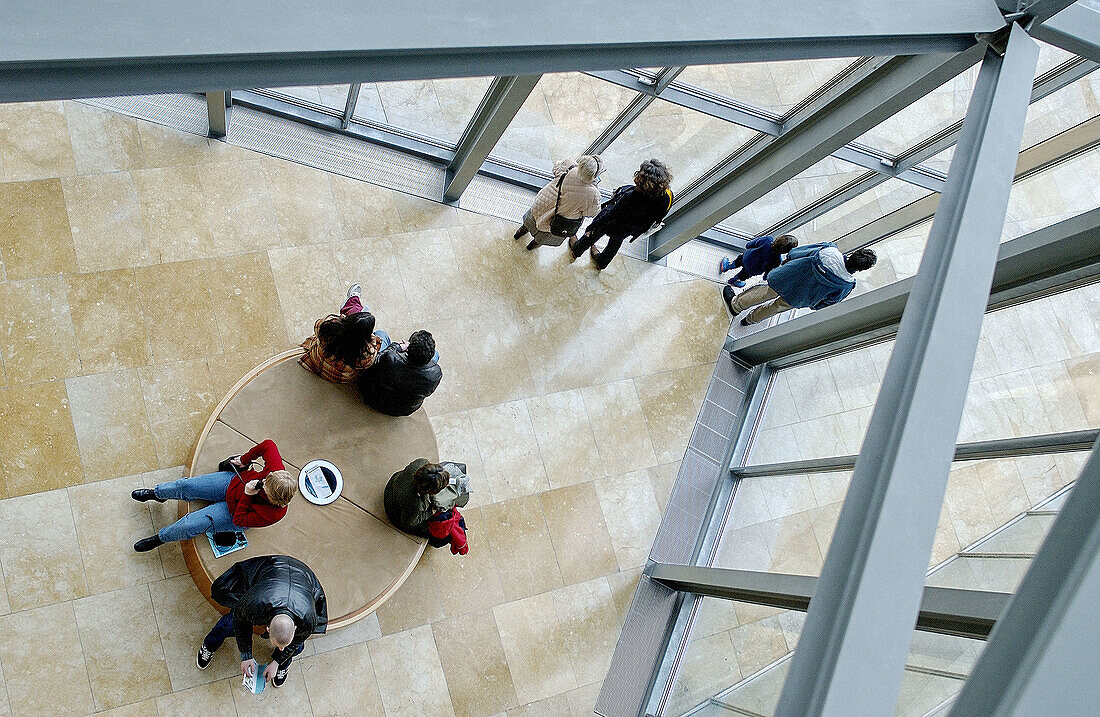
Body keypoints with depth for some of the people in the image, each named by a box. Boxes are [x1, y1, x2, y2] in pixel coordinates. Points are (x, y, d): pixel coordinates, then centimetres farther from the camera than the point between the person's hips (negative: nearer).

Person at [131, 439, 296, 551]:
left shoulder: (273, 514, -40)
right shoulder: (276, 468, -34)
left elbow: (240, 520, -26)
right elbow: (268, 445, -15)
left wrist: (247, 495, -36)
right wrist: (244, 460, -10)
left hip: (234, 513, -4)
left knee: (190, 525, -12)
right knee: (185, 486, -1)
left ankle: (160, 538, 24)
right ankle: (156, 493, 36)